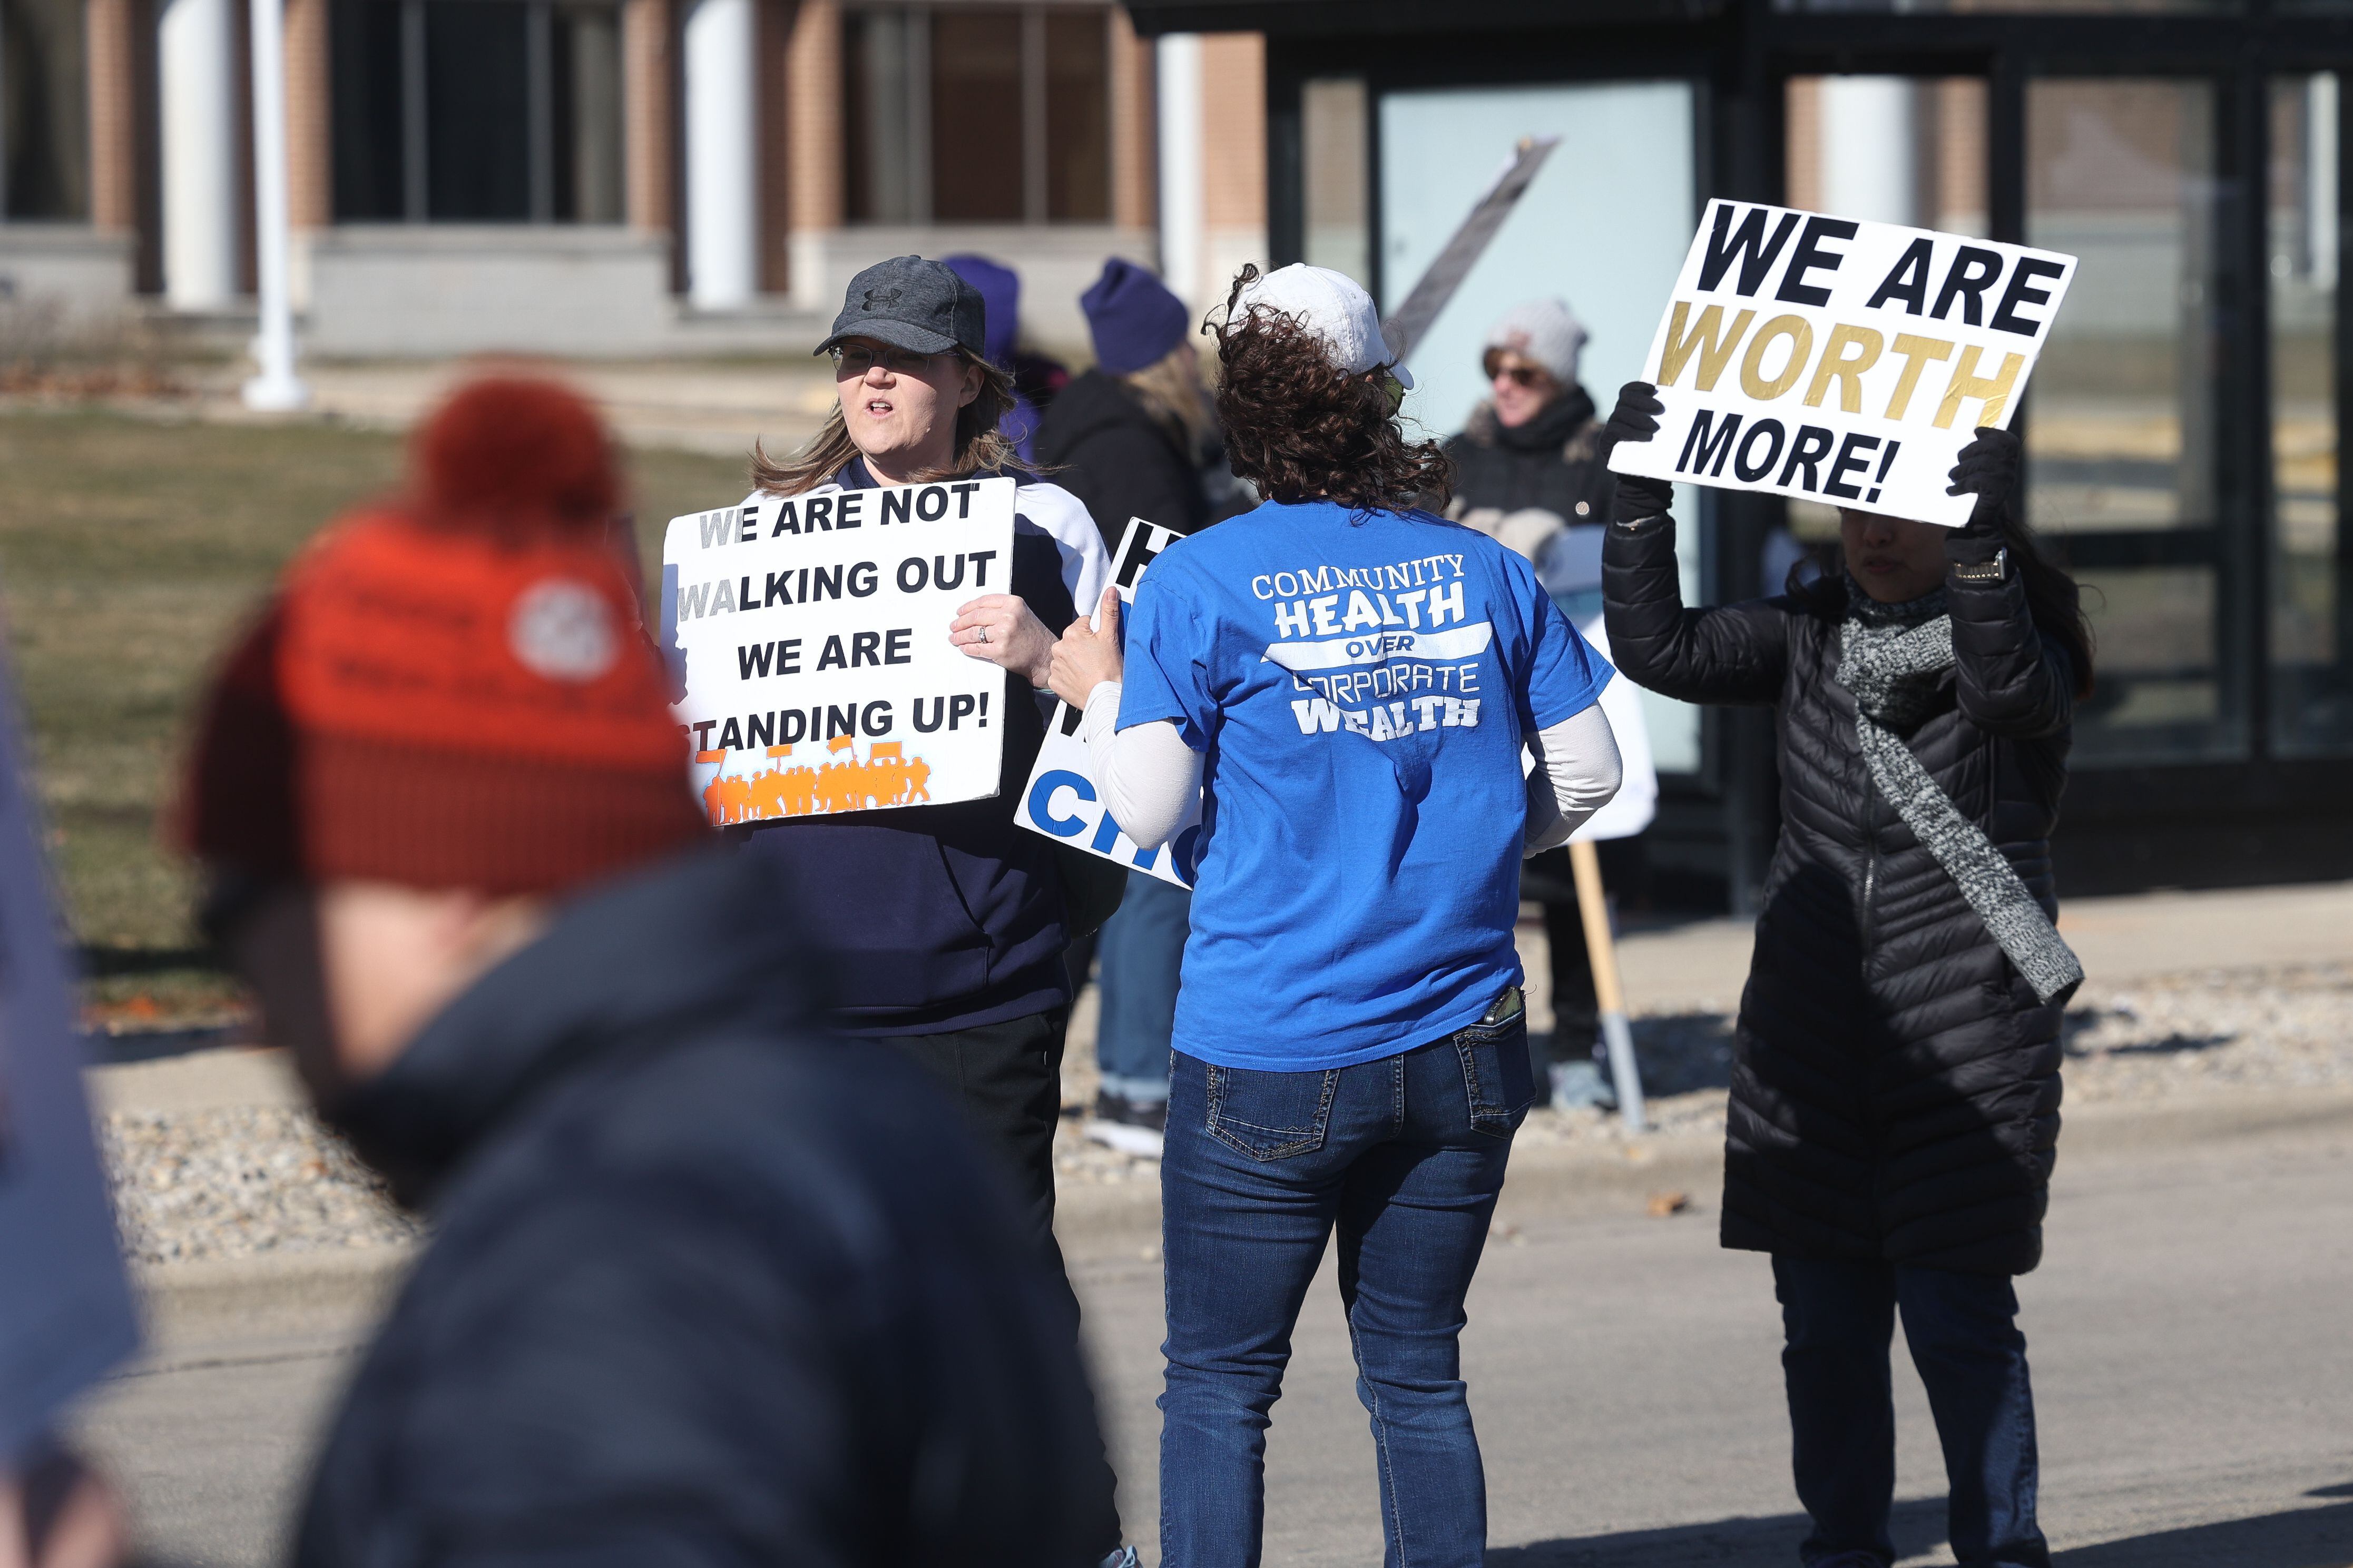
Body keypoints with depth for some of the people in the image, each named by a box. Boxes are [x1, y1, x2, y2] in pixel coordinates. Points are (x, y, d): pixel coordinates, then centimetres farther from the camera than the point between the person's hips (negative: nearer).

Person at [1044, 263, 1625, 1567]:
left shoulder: (1198, 585, -6)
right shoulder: (1480, 572, 4)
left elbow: (1144, 812, -8)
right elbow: (1587, 771, 8)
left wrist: (1097, 691, 10)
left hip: (1269, 1056, -3)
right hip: (1460, 1049, 3)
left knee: (1218, 1385, 6)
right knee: (1416, 1375, 12)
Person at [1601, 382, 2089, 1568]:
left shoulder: (2014, 635, -4)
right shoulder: (1808, 635, 9)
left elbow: (2010, 689, -27)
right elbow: (1661, 649, -1)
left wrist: (1983, 541, -41)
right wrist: (1639, 502, -11)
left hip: (1968, 1042, -4)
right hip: (1814, 1043, 4)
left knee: (1958, 1314, -6)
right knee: (1826, 1315, 6)